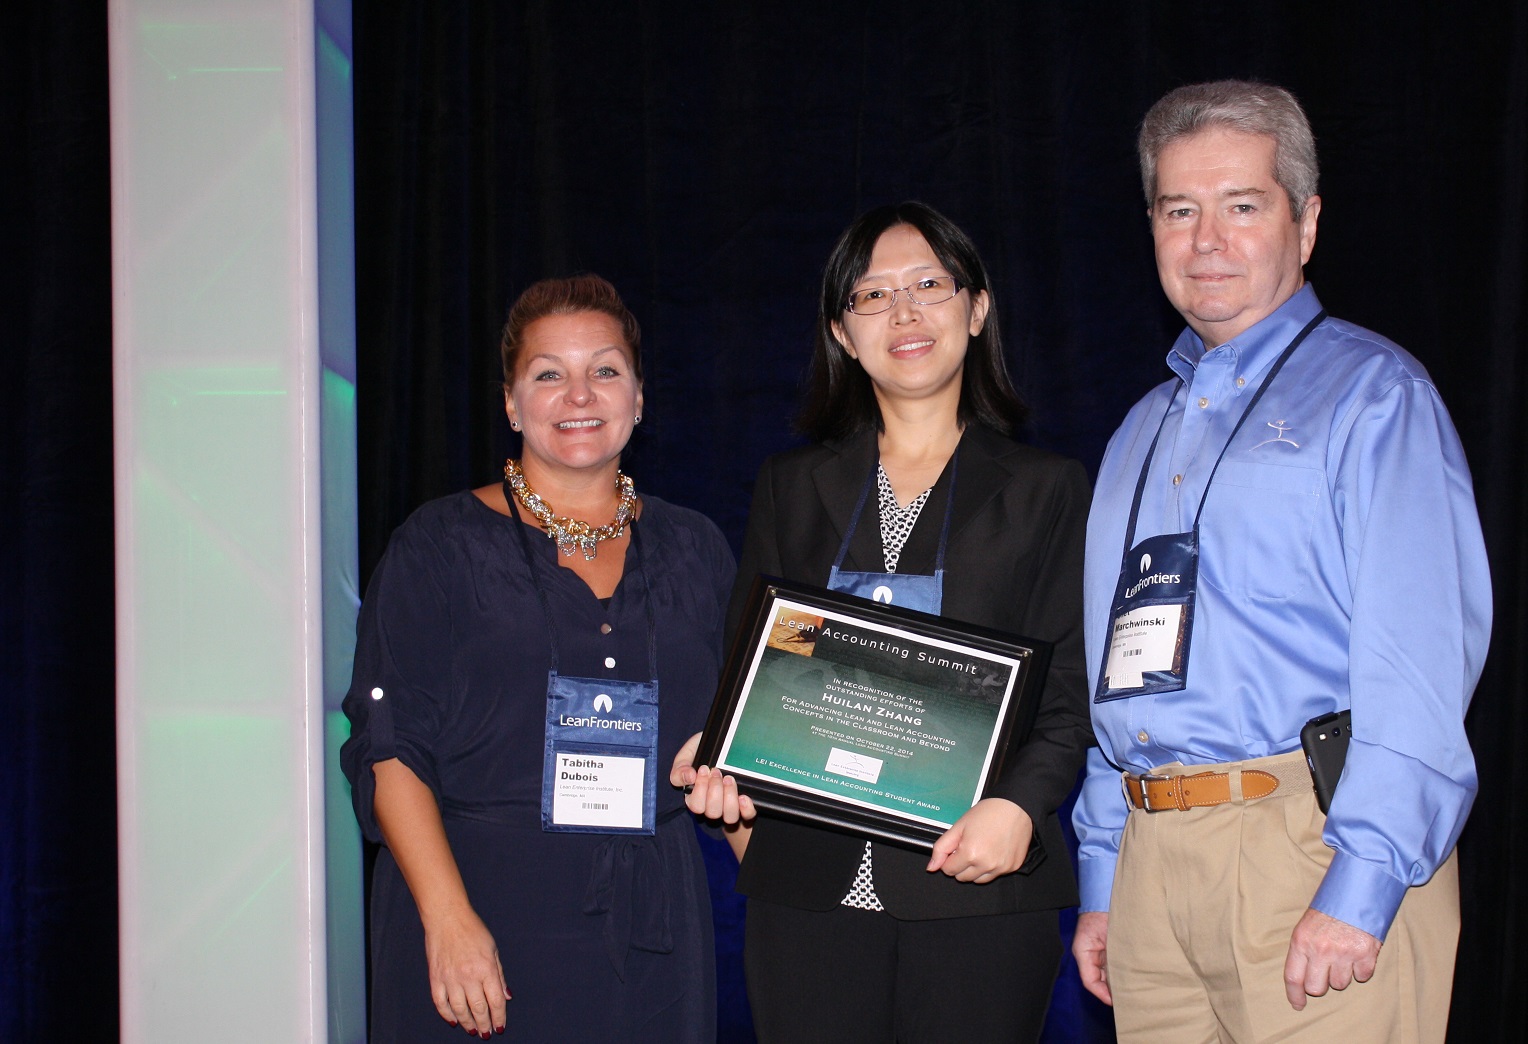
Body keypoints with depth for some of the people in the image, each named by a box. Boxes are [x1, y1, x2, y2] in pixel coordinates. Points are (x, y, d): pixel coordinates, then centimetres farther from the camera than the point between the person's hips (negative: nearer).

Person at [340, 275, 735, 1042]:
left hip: (652, 932, 3)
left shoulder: (694, 552, 11)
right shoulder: (440, 546, 1)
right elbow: (389, 747, -6)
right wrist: (449, 917, -16)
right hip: (483, 908, -3)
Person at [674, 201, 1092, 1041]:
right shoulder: (792, 488, 14)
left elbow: (1068, 689, 2)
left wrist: (1021, 805, -15)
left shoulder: (1045, 491, 8)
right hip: (809, 888, 2)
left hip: (979, 885, -1)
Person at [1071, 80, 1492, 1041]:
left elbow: (1421, 654, -12)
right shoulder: (1144, 431, 20)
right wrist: (1102, 881, 15)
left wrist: (1360, 886, -20)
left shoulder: (1373, 393, -1)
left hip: (1312, 851, -6)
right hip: (1151, 860, 6)